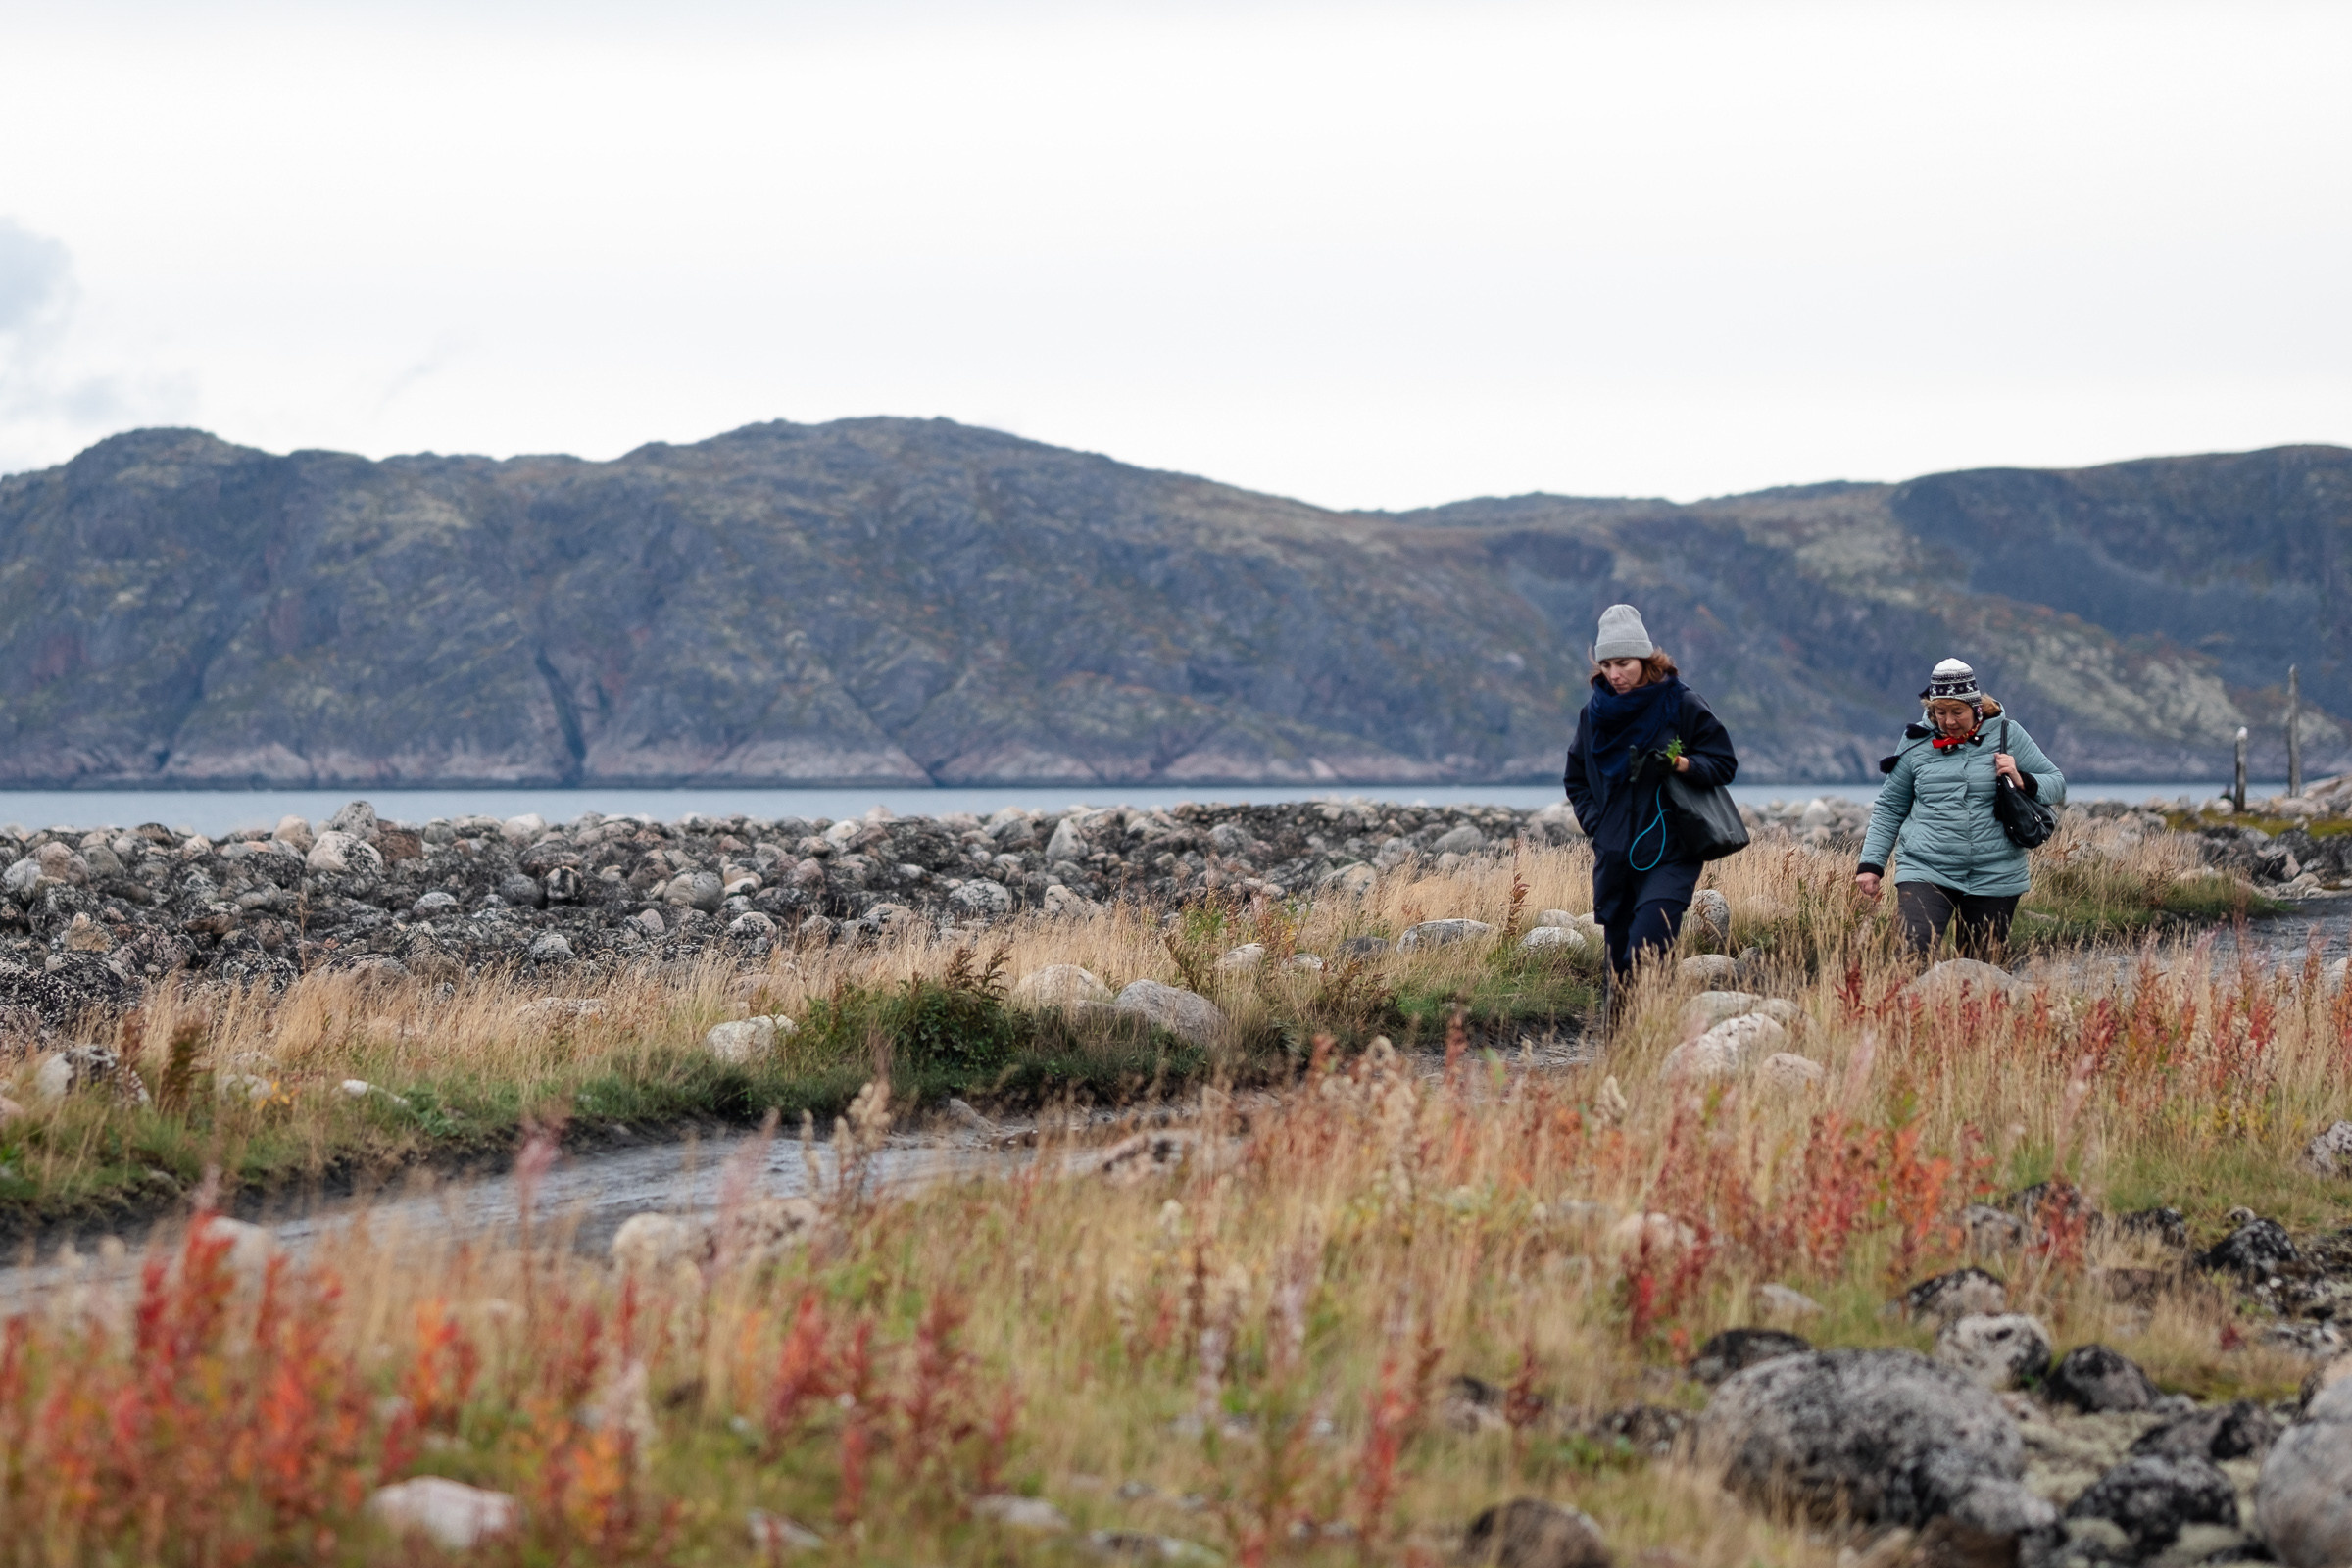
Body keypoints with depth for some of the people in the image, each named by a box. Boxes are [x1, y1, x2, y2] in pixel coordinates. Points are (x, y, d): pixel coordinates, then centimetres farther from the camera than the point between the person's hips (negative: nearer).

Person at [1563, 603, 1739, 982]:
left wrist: (1684, 764, -18)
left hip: (1670, 857, -5)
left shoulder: (1682, 705, -3)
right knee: (1618, 968, 7)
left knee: (1643, 955, -20)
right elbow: (1576, 780, 24)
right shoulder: (1595, 713, 10)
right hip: (1614, 860, 5)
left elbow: (1724, 765, 1)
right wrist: (1596, 825, 8)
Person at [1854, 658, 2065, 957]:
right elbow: (1889, 808, 13)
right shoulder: (1918, 743, 5)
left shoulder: (2008, 735, 3)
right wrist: (1871, 864, 5)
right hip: (1925, 872, -1)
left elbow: (2056, 784, 8)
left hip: (1994, 877, 1)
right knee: (1912, 954, -22)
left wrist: (2021, 781, -12)